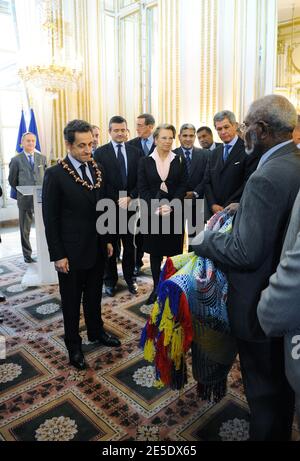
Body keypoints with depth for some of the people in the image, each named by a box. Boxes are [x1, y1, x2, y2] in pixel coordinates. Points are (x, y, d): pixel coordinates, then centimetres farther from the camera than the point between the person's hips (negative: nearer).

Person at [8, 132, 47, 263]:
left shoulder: (42, 158, 8)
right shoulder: (16, 160, 1)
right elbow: (12, 181, 9)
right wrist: (21, 192, 11)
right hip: (25, 198, -1)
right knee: (25, 229, 7)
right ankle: (27, 255, 20)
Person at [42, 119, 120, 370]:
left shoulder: (96, 169, 3)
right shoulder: (55, 174, -14)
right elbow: (50, 218, -12)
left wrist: (107, 240, 10)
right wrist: (57, 255, -13)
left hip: (97, 248, 5)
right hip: (71, 251, -5)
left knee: (94, 295, 21)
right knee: (72, 301, 13)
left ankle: (96, 332, 43)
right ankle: (74, 345, 32)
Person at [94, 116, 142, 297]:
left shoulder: (135, 152, 5)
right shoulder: (101, 152, -3)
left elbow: (140, 180, 3)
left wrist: (130, 198, -12)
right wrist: (117, 201, -13)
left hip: (130, 205, 2)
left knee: (130, 245, 12)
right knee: (109, 246, 10)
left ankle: (130, 278, 28)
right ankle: (110, 280, 25)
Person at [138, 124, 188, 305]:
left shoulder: (180, 160, 4)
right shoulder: (145, 161, 4)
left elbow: (183, 186, -1)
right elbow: (143, 189, -1)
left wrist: (170, 206, -14)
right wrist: (156, 208, -12)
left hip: (175, 213, 0)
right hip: (152, 213, 1)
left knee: (174, 251, 4)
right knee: (155, 252, 7)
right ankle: (157, 288, 20)